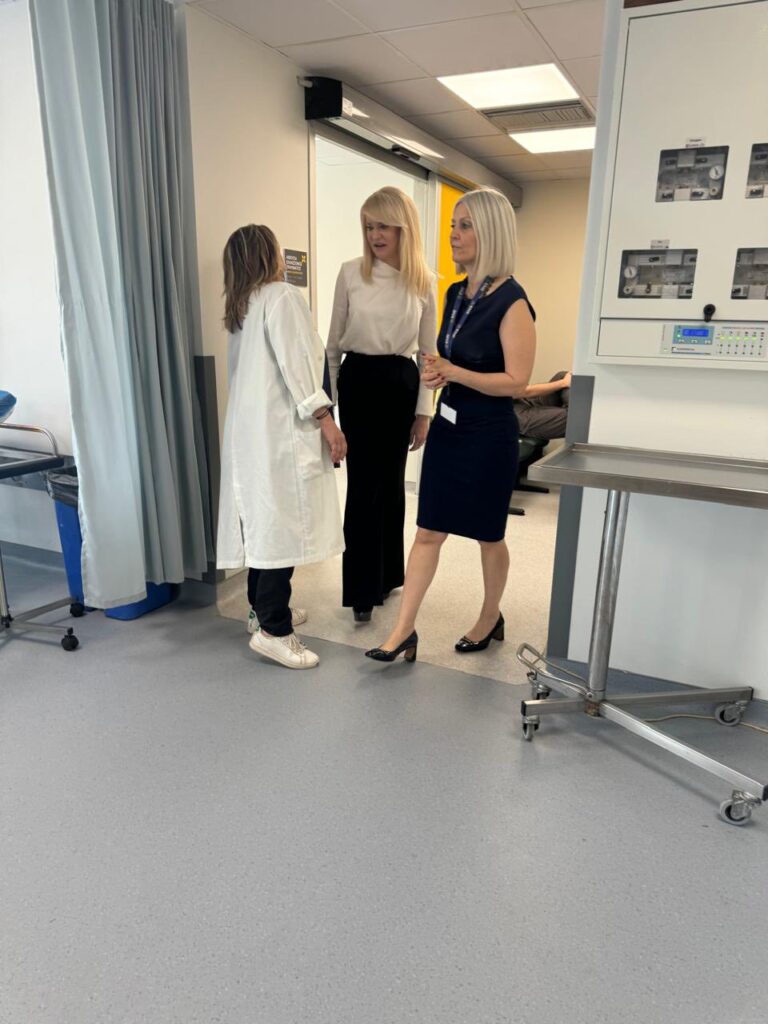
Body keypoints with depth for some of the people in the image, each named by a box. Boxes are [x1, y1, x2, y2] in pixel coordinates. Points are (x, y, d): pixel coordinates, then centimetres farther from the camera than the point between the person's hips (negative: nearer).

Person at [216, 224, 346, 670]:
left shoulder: (241, 305, 19)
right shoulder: (283, 296, -6)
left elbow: (259, 366, 16)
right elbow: (295, 363, -15)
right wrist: (326, 419, -16)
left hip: (252, 428, 9)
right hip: (280, 429, -9)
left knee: (265, 521, 14)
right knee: (283, 525, -8)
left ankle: (264, 608, 24)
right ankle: (273, 630, -5)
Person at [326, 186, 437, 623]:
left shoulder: (424, 281, 2)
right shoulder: (351, 273, -1)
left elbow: (428, 350, 5)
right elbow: (334, 341, 5)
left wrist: (424, 410, 2)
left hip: (401, 383, 2)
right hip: (358, 380, -1)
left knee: (391, 481, 11)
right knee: (364, 484, -3)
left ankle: (387, 574, 29)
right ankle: (363, 589, 7)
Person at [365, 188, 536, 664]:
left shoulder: (511, 302, -16)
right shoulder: (457, 292, 8)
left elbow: (516, 381, -19)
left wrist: (454, 374, -22)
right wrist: (436, 370, -2)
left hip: (489, 435, -7)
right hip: (448, 427, 7)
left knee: (489, 535, 11)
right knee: (428, 532, 7)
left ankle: (491, 619, 33)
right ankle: (405, 629, 14)